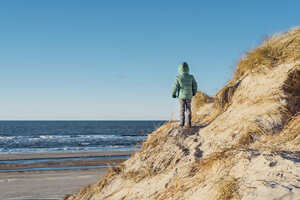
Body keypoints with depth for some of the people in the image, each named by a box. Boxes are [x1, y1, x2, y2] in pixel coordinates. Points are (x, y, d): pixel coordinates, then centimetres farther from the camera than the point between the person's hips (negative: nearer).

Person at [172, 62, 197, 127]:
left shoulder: (178, 78, -12)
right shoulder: (191, 77, -4)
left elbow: (175, 87, -11)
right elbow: (195, 86, 5)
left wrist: (173, 94, 5)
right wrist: (194, 92, 23)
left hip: (181, 96, -2)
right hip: (189, 96, 2)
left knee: (182, 110, 8)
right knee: (188, 109, 10)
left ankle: (182, 123, 8)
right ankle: (189, 123, 8)